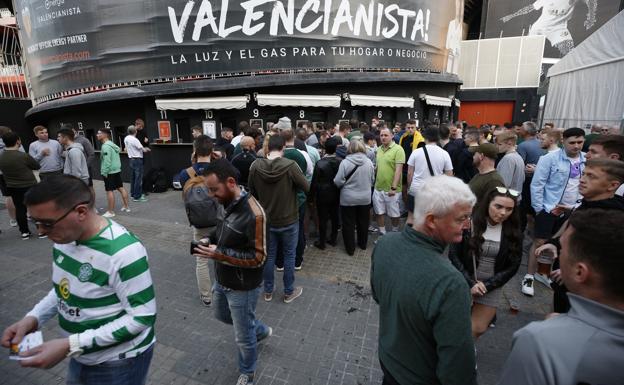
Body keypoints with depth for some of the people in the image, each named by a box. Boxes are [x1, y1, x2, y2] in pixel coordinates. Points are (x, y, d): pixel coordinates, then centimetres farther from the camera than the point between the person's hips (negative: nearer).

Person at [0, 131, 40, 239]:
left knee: (19, 209, 11)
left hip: (12, 188, 5)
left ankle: (24, 232, 18)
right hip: (29, 186, -5)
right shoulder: (23, 156, -21)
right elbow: (37, 166, -7)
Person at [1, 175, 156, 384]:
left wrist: (70, 345, -26)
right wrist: (33, 317, -5)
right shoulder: (66, 236, -6)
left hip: (118, 363, -7)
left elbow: (142, 316, -26)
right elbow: (65, 286, 11)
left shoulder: (124, 252, -31)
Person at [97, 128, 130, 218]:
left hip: (110, 172, -10)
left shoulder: (105, 146, -17)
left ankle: (111, 212, 0)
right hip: (117, 170, 10)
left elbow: (107, 161, -23)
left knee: (109, 191, -4)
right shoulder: (112, 144, 14)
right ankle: (126, 207, 20)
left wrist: (104, 172, -19)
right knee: (121, 188, 13)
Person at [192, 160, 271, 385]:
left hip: (242, 287, -8)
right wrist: (210, 242, -6)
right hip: (223, 280, 9)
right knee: (222, 315, 32)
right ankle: (260, 330, 54)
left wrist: (219, 254, -29)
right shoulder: (227, 203, -3)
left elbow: (258, 258, -26)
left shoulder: (253, 214, -30)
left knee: (243, 336, 13)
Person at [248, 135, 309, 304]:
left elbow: (252, 192, 4)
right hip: (288, 220, -3)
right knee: (289, 256, 13)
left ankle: (268, 291, 32)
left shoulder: (255, 166, -10)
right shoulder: (290, 166, -22)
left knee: (269, 255, 17)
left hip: (265, 220, 3)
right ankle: (289, 292, 28)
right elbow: (306, 187, -10)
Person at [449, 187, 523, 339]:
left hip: (491, 288, 2)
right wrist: (470, 283, -16)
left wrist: (486, 285, -12)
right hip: (464, 283, -2)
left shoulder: (514, 233, -7)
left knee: (478, 329, 10)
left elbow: (512, 267, -3)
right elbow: (454, 255, -12)